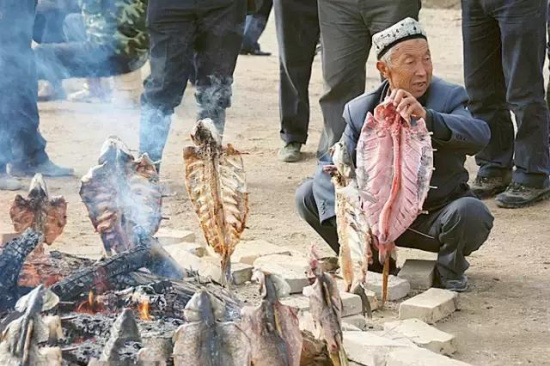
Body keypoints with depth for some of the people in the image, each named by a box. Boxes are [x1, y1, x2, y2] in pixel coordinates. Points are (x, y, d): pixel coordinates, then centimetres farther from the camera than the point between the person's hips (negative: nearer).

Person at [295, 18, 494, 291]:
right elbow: (332, 166, -9)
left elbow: (480, 135, -33)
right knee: (308, 195, -11)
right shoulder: (360, 110, -5)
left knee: (470, 213, -36)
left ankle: (450, 268, -1)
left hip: (435, 217, -2)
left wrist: (426, 117, -51)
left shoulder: (449, 97, -12)